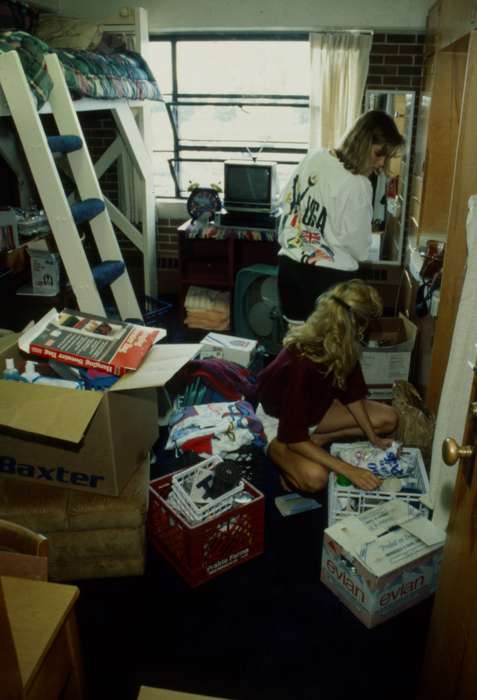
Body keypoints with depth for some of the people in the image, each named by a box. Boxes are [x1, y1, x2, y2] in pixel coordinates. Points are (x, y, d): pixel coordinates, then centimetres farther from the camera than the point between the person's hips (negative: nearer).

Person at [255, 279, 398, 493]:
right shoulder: (300, 363, -39)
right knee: (315, 478, -35)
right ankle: (284, 461, -2)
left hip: (314, 410, 8)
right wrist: (349, 471, -36)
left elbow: (351, 392, 1)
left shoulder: (342, 346, -16)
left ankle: (316, 440, 0)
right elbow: (294, 438, -35)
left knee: (388, 419, 1)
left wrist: (373, 437, -1)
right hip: (278, 420, -7)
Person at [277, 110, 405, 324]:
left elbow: (287, 202, 13)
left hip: (290, 265, 7)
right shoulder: (357, 185, -18)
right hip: (330, 277, -7)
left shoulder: (313, 158, 1)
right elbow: (359, 247, -11)